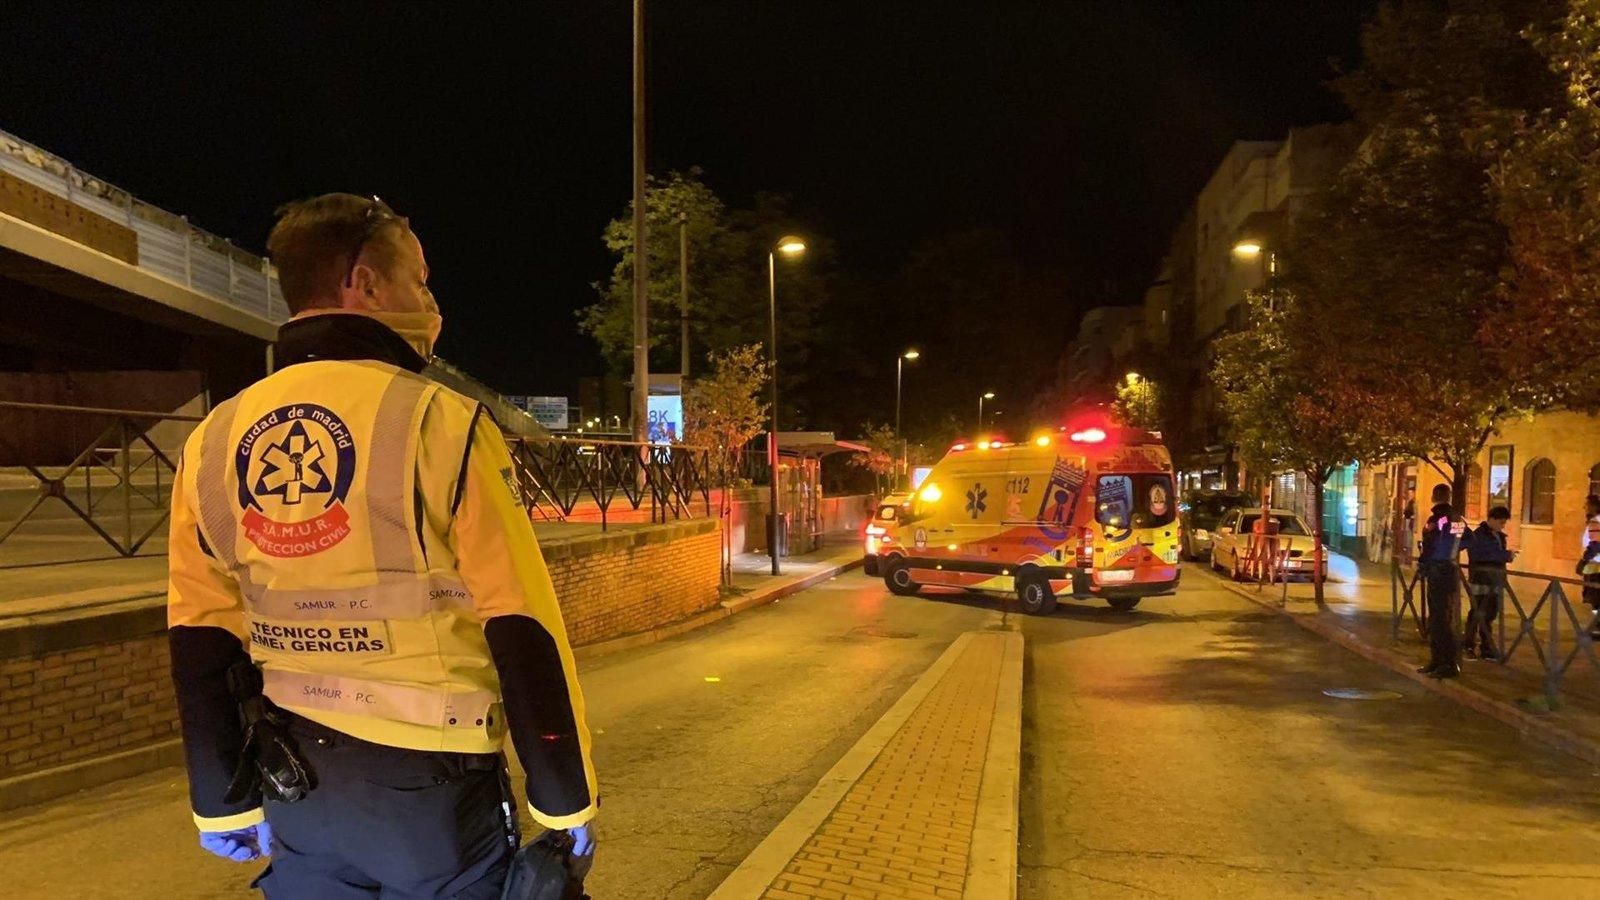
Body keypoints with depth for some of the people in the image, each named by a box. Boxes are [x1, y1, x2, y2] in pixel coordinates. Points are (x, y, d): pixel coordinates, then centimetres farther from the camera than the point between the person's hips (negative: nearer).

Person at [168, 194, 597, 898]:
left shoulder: (213, 444, 2)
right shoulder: (438, 424, -15)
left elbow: (201, 646, 7)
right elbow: (524, 634, -15)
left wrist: (225, 801, 17)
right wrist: (564, 800, -6)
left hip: (296, 786, 5)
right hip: (429, 783, -5)